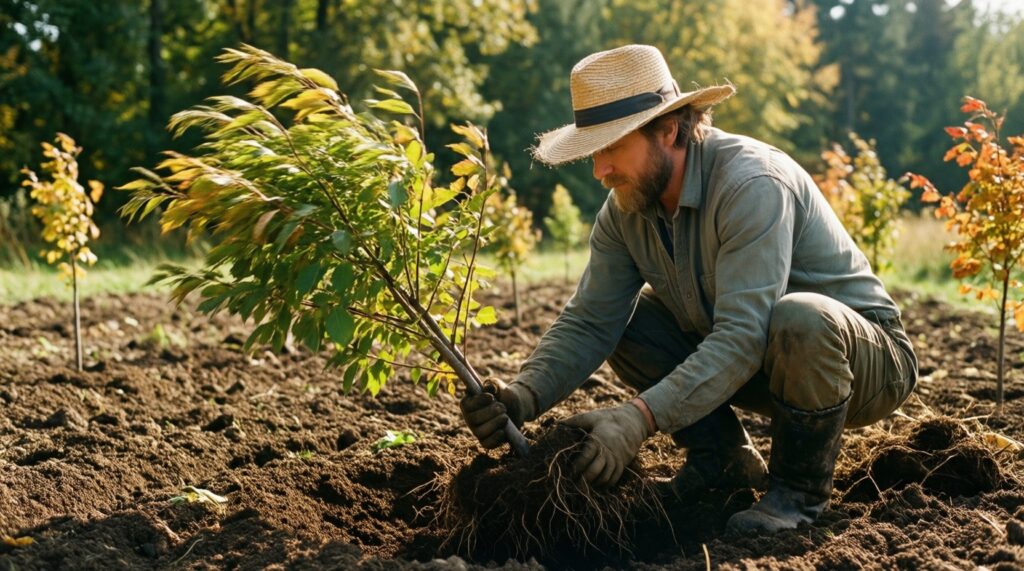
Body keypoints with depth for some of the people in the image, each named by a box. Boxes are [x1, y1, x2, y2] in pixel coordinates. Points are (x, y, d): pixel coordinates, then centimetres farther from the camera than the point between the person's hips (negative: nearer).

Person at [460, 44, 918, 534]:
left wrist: (640, 417, -46)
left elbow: (742, 336, -38)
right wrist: (524, 397, -27)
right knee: (623, 317, -6)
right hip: (744, 360, 7)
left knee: (800, 318, -39)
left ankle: (800, 489, -13)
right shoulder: (625, 208, -6)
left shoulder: (752, 184, -30)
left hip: (864, 360, -6)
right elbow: (588, 323, -9)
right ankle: (724, 459, 6)